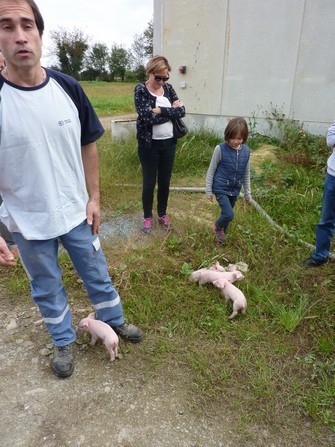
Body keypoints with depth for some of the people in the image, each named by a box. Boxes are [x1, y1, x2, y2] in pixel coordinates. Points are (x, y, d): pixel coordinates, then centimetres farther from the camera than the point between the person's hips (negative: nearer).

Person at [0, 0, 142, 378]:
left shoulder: (68, 88, -7)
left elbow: (88, 145, 3)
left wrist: (94, 198, 1)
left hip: (77, 213, 2)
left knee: (97, 274, 20)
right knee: (46, 289, 18)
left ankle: (113, 320, 47)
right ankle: (63, 341, 44)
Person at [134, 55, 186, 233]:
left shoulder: (168, 88, 6)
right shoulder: (140, 90, -8)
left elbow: (181, 111, -6)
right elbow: (147, 117, -21)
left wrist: (161, 110, -17)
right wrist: (171, 110, -13)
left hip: (168, 143, 4)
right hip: (149, 144, -4)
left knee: (165, 181, 13)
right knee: (149, 182, 6)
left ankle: (162, 214, 31)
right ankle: (147, 217, 24)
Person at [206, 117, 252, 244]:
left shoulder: (246, 151, -3)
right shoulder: (220, 148, -15)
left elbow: (246, 173, 8)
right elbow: (211, 170, -7)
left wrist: (247, 192, 12)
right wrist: (208, 190, -5)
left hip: (235, 190, 4)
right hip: (221, 188, -4)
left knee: (226, 214, 17)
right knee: (229, 215, -14)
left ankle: (221, 234, 41)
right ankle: (217, 227, 18)